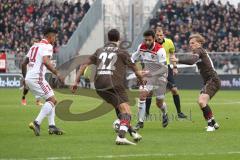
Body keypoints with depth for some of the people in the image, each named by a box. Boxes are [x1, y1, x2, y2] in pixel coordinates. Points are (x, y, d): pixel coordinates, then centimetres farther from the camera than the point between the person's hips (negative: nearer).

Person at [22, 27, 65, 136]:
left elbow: (24, 64, 23)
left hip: (29, 78, 9)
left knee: (51, 100, 15)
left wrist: (25, 78, 34)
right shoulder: (47, 46, -5)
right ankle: (37, 123, -20)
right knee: (52, 100, -9)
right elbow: (46, 62, -23)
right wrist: (57, 74, -21)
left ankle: (52, 126, 7)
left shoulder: (35, 46, 21)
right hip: (37, 77, -9)